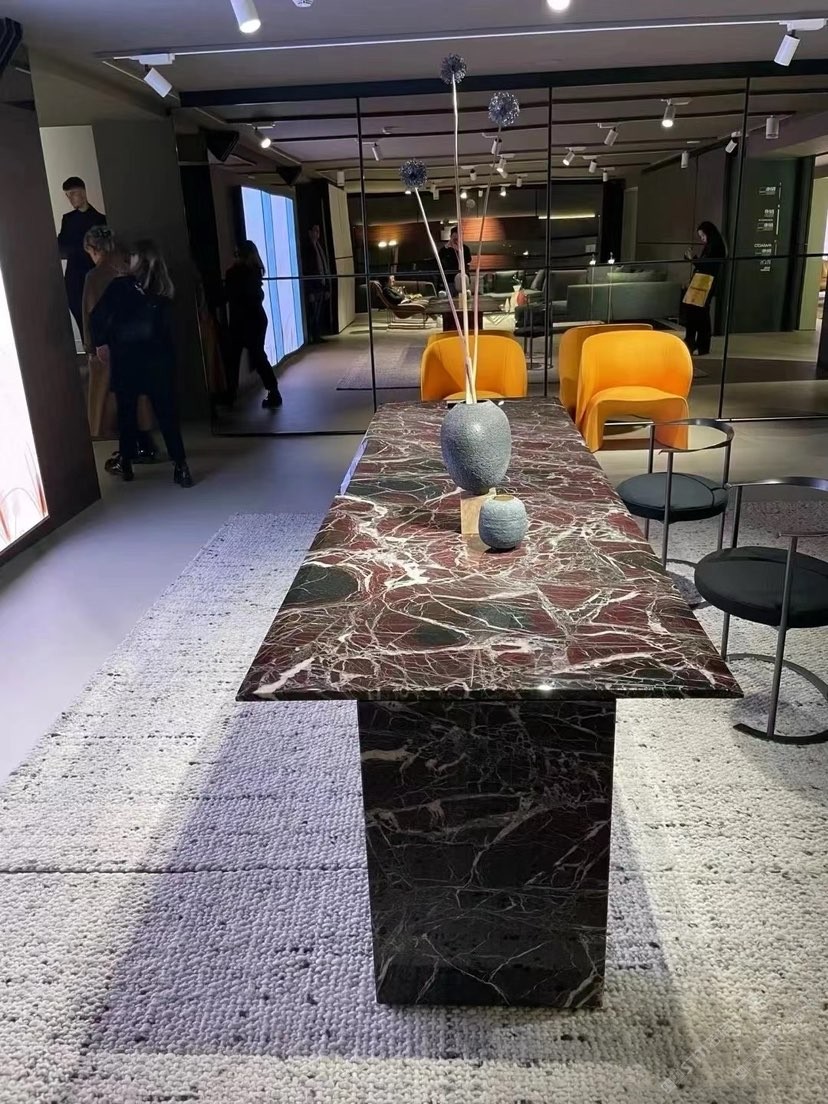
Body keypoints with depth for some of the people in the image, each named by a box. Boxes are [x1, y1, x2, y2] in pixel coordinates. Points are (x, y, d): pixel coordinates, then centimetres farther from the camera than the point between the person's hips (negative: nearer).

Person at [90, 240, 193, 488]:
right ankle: (180, 466, -3)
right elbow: (166, 326, 3)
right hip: (158, 358, 2)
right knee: (166, 412, 4)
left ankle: (126, 465, 17)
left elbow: (97, 318, -9)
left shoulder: (121, 286, -6)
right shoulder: (162, 290, 4)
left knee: (126, 413, 9)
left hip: (126, 359, -2)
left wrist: (101, 343, 2)